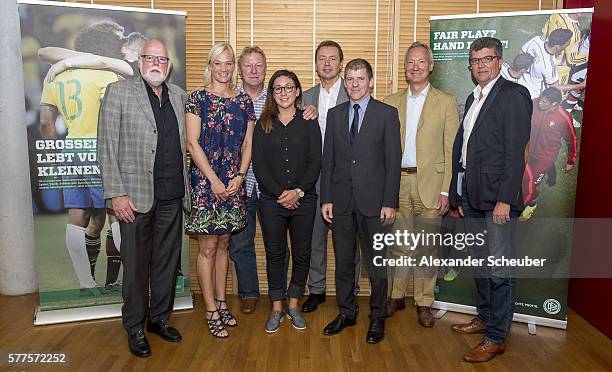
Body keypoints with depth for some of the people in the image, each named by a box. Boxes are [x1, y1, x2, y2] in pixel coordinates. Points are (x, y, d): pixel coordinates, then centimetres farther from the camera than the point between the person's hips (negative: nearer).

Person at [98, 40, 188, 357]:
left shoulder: (178, 95, 12)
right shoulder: (118, 91, -1)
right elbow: (107, 146, -6)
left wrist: (185, 187, 7)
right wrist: (116, 193, -12)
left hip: (172, 196, 5)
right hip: (136, 194, -4)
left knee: (168, 260, 13)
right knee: (136, 264, 6)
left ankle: (160, 317, 31)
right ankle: (135, 327, 23)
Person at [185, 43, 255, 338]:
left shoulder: (244, 101, 9)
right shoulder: (197, 98, -3)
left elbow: (248, 144, 8)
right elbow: (192, 142, -8)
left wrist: (240, 176, -6)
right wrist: (214, 180, -13)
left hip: (234, 182, 4)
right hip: (204, 180, -4)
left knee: (223, 244, 14)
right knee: (208, 247, 2)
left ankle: (221, 303, 26)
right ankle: (212, 311, 14)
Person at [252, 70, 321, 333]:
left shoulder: (308, 123, 4)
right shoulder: (263, 125, 5)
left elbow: (315, 162, -2)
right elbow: (258, 165, -1)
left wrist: (298, 191, -14)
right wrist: (279, 193, -11)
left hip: (303, 200, 0)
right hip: (271, 200, 0)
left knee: (302, 254, 7)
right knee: (275, 254, 7)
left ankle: (293, 305, 25)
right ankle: (277, 308, 22)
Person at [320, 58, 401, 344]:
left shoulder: (387, 113, -1)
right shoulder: (334, 114, 10)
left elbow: (393, 160, -4)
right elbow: (328, 159, 9)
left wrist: (390, 202, -10)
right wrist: (326, 199, 3)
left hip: (373, 200, -3)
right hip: (341, 200, 4)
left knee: (376, 263, 6)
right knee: (343, 261, 13)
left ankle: (377, 318, 24)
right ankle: (346, 312, 30)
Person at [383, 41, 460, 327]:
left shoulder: (446, 102, 2)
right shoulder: (391, 103, 10)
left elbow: (451, 151, -2)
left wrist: (446, 191, -8)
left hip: (429, 184, -2)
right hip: (397, 183, 2)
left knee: (426, 248, 7)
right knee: (399, 245, 10)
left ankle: (423, 303, 20)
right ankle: (396, 296, 26)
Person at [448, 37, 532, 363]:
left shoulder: (513, 94, -7)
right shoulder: (473, 99, 17)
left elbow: (515, 152, -15)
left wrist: (505, 199, -20)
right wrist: (457, 195, 13)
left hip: (496, 196, -8)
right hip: (471, 195, 8)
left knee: (499, 268, 0)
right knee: (479, 261, 18)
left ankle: (496, 338, 11)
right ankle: (485, 317, 34)